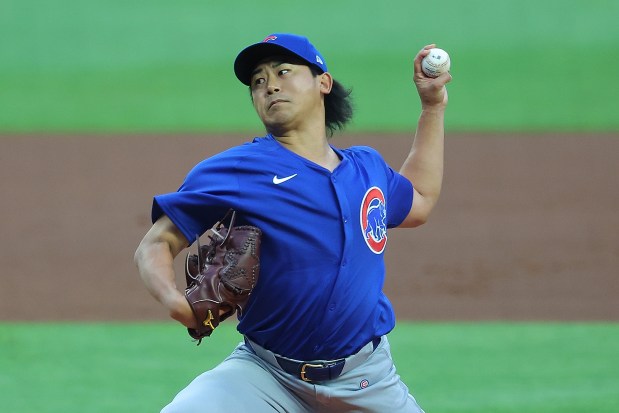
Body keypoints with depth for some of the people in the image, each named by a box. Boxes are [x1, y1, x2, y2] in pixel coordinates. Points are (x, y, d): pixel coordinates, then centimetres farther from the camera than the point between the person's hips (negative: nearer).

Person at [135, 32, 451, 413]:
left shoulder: (367, 167, 10)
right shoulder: (230, 170, -6)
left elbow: (419, 202, 32)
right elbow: (156, 244, -6)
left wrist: (434, 105, 29)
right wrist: (174, 301, -28)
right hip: (266, 376, -4)